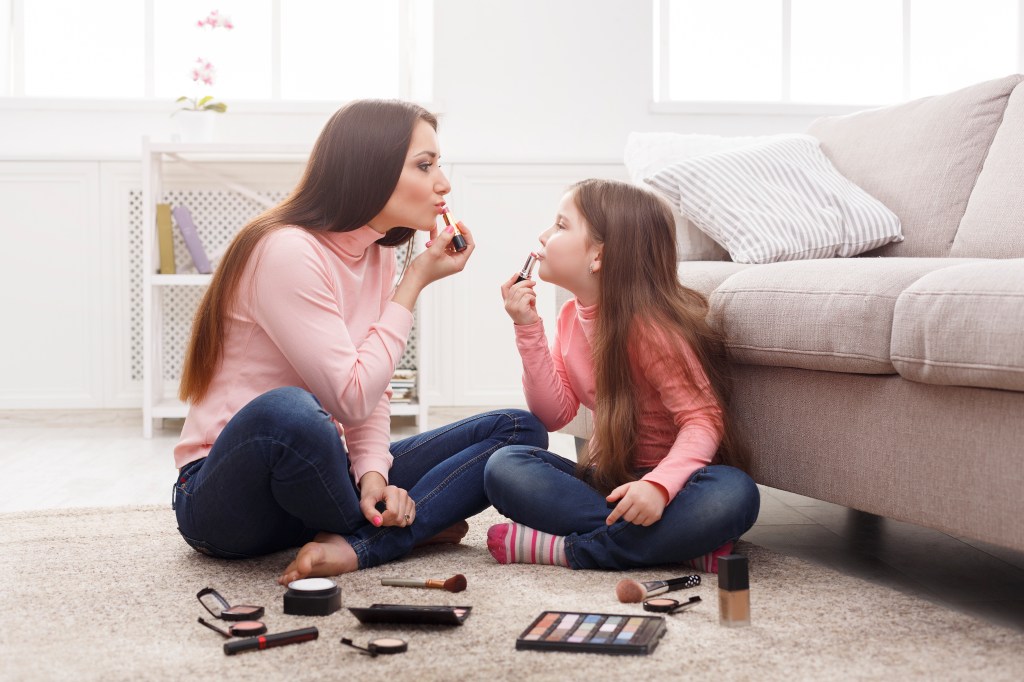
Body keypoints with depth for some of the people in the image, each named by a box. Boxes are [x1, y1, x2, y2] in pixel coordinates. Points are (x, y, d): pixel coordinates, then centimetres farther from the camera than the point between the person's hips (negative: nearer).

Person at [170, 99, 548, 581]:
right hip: (224, 497, -7)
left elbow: (373, 397, 5)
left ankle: (355, 547, -20)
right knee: (286, 412, -43)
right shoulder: (286, 252, -18)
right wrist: (414, 283, -14)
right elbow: (351, 399, -20)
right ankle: (406, 528, -12)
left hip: (316, 471, 7)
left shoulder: (379, 256, 6)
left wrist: (373, 475, -15)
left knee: (519, 432, -3)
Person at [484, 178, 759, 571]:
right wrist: (527, 328, -8)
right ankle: (683, 545, -24)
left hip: (665, 479, -5)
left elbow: (702, 419, -21)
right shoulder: (572, 315, 4)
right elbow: (554, 414, 0)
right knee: (504, 467, -21)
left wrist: (660, 484, -39)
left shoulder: (649, 326, -18)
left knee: (734, 495, -37)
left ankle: (560, 549, -29)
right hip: (605, 479, 6)